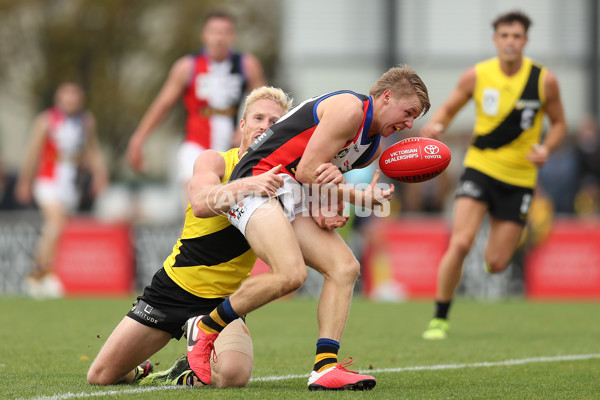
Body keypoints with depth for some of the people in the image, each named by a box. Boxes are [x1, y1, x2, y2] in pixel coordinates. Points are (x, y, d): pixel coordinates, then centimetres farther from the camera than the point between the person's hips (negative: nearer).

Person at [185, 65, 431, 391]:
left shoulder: (371, 148, 21)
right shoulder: (349, 108, -11)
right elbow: (308, 171, -14)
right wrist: (357, 198, -4)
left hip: (295, 202, 10)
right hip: (260, 183, -10)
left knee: (345, 267, -6)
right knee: (290, 274, -27)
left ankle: (325, 369, -13)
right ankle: (205, 329, -8)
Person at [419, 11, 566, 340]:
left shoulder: (544, 80, -5)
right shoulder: (476, 76, -5)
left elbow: (559, 123, 7)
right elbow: (449, 108, 7)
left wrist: (546, 148, -13)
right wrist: (435, 126, -15)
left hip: (519, 179, 0)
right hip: (480, 167, 0)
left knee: (496, 263, -1)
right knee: (460, 244, -20)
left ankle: (511, 234, 39)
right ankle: (439, 318, -5)